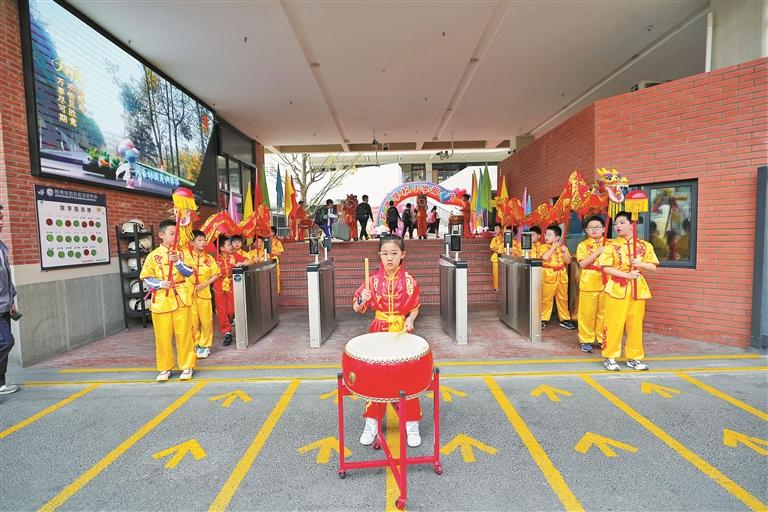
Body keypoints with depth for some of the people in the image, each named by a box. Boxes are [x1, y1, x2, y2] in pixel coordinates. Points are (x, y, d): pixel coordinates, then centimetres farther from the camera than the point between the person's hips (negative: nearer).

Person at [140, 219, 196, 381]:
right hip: (161, 300, 0)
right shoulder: (153, 255, 1)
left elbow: (189, 272, -7)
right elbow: (146, 277, 2)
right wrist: (160, 284, -12)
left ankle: (187, 366, 16)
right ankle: (165, 368, 23)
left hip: (181, 299, 0)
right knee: (163, 335, 7)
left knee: (183, 333, 4)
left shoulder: (181, 252, 3)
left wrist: (177, 262, -21)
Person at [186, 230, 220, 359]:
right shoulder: (186, 257, -1)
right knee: (192, 321, 5)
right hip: (189, 293, -1)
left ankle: (205, 345, 17)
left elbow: (216, 274, 3)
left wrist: (206, 284, -9)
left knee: (206, 320, 4)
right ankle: (195, 345, 21)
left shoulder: (209, 258, 3)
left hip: (204, 293, 1)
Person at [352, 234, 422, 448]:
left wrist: (410, 320, -15)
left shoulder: (409, 281, -6)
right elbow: (358, 309, -2)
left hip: (402, 332, 0)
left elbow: (414, 308, 5)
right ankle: (372, 423, 28)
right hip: (378, 332, 1)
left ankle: (412, 424, 26)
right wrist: (362, 300, -23)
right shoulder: (374, 280, -5)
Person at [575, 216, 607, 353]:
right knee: (587, 313, 2)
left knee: (603, 312, 9)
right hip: (588, 283, -2)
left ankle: (602, 338, 22)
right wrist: (598, 252, -16)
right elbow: (583, 264, -11)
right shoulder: (583, 245, 1)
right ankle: (586, 340, 14)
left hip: (605, 283, 3)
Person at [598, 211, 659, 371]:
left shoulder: (644, 245, 6)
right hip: (617, 288, -3)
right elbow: (606, 268, -8)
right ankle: (610, 357, 10)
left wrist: (640, 264, -14)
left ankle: (634, 357, 22)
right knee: (614, 324, -1)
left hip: (638, 289, 3)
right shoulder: (611, 245, -2)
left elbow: (653, 267, 6)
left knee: (635, 324, 9)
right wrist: (626, 274, -18)